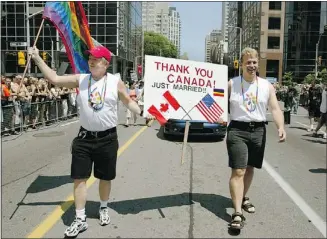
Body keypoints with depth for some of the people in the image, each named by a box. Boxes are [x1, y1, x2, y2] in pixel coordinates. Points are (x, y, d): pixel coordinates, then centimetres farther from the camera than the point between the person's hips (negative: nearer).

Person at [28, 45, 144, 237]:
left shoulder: (115, 82, -4)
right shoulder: (80, 79, 1)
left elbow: (128, 102, 6)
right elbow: (54, 79, 1)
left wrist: (142, 113, -11)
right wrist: (37, 58, -2)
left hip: (107, 138, -1)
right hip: (85, 137, 2)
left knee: (105, 177, 13)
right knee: (79, 178, 2)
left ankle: (104, 208, 39)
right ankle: (80, 220, 14)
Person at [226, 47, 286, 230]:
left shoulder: (266, 85, 4)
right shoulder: (232, 84, 1)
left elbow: (275, 108, -2)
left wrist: (281, 127, -17)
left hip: (258, 130, 3)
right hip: (237, 130, -3)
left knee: (250, 169, 17)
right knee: (238, 171, -10)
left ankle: (243, 197, 40)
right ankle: (238, 213, -11)